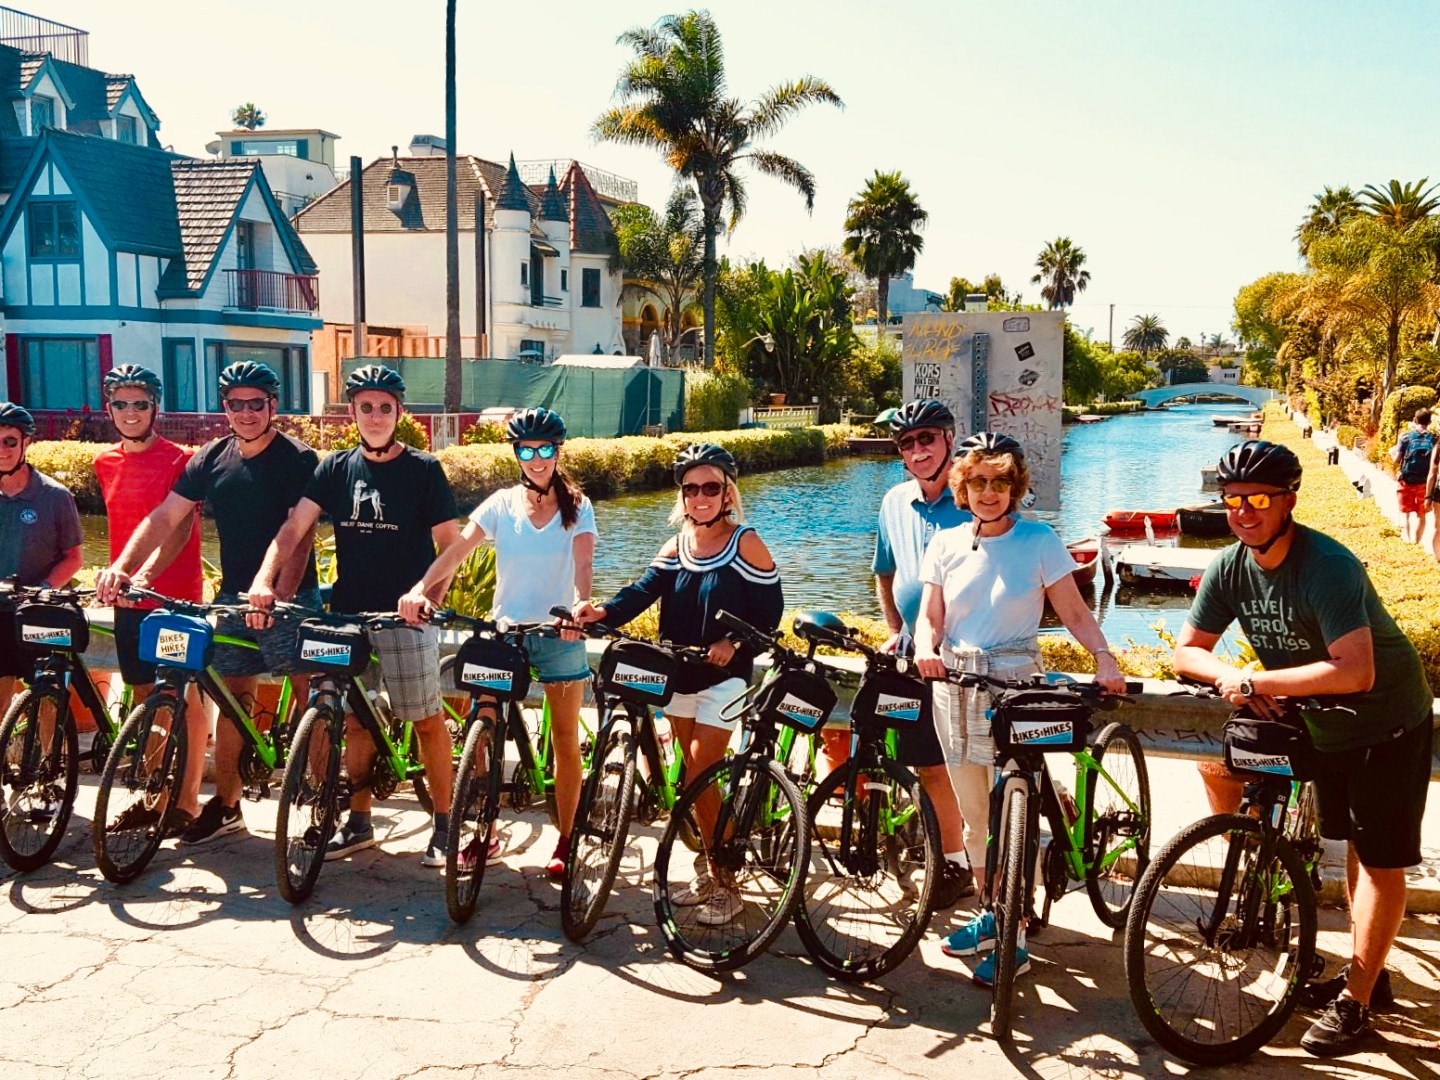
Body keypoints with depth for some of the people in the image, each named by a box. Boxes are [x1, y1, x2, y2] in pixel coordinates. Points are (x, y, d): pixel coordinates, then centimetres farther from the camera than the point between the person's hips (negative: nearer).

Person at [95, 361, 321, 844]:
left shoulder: (297, 459, -9)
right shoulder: (212, 458, 7)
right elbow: (164, 518, 5)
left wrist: (279, 596, -31)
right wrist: (122, 567, -8)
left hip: (289, 598, -5)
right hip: (233, 596, 5)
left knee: (311, 698, -6)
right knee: (232, 698, 8)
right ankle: (225, 805, 18)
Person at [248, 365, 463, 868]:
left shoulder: (423, 470, -3)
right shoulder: (337, 468, 6)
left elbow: (449, 544, -4)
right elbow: (292, 530, 0)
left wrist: (429, 596, -19)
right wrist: (263, 580, -16)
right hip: (348, 615, 4)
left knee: (428, 721, 1)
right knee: (356, 722, 11)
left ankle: (443, 824, 13)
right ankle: (359, 822, 24)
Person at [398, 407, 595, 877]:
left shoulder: (577, 508, 0)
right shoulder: (502, 504, 2)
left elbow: (583, 564, -16)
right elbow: (458, 548, -12)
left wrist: (578, 605, -37)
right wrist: (421, 588, -29)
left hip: (559, 634, -1)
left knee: (566, 742, 5)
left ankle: (565, 841, 17)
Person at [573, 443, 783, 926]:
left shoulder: (745, 543, -8)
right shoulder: (676, 546, 7)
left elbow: (769, 610, -7)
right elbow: (644, 590, -7)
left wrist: (734, 643, -23)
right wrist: (602, 611, -25)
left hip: (722, 676, -6)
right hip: (679, 674, 6)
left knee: (698, 776, -10)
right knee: (693, 776, 11)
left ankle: (726, 887, 4)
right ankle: (711, 872, 26)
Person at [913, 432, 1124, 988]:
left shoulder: (1040, 541, -3)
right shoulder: (946, 545, 6)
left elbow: (1074, 613, -4)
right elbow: (930, 617, 4)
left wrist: (1103, 655, -22)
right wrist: (925, 649, -17)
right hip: (954, 685, 4)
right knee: (975, 818, 14)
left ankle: (1016, 941, 7)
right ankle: (991, 915, 31)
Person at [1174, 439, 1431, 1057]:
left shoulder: (1328, 566, -31)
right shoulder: (1229, 569, -10)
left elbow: (1354, 672, -40)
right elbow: (1187, 652, -4)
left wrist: (1256, 682, -34)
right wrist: (1228, 676, -25)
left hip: (1388, 725, -7)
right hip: (1327, 727, 7)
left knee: (1381, 861, -1)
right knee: (1356, 848, 18)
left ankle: (1354, 1003, 8)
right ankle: (1367, 973, 32)